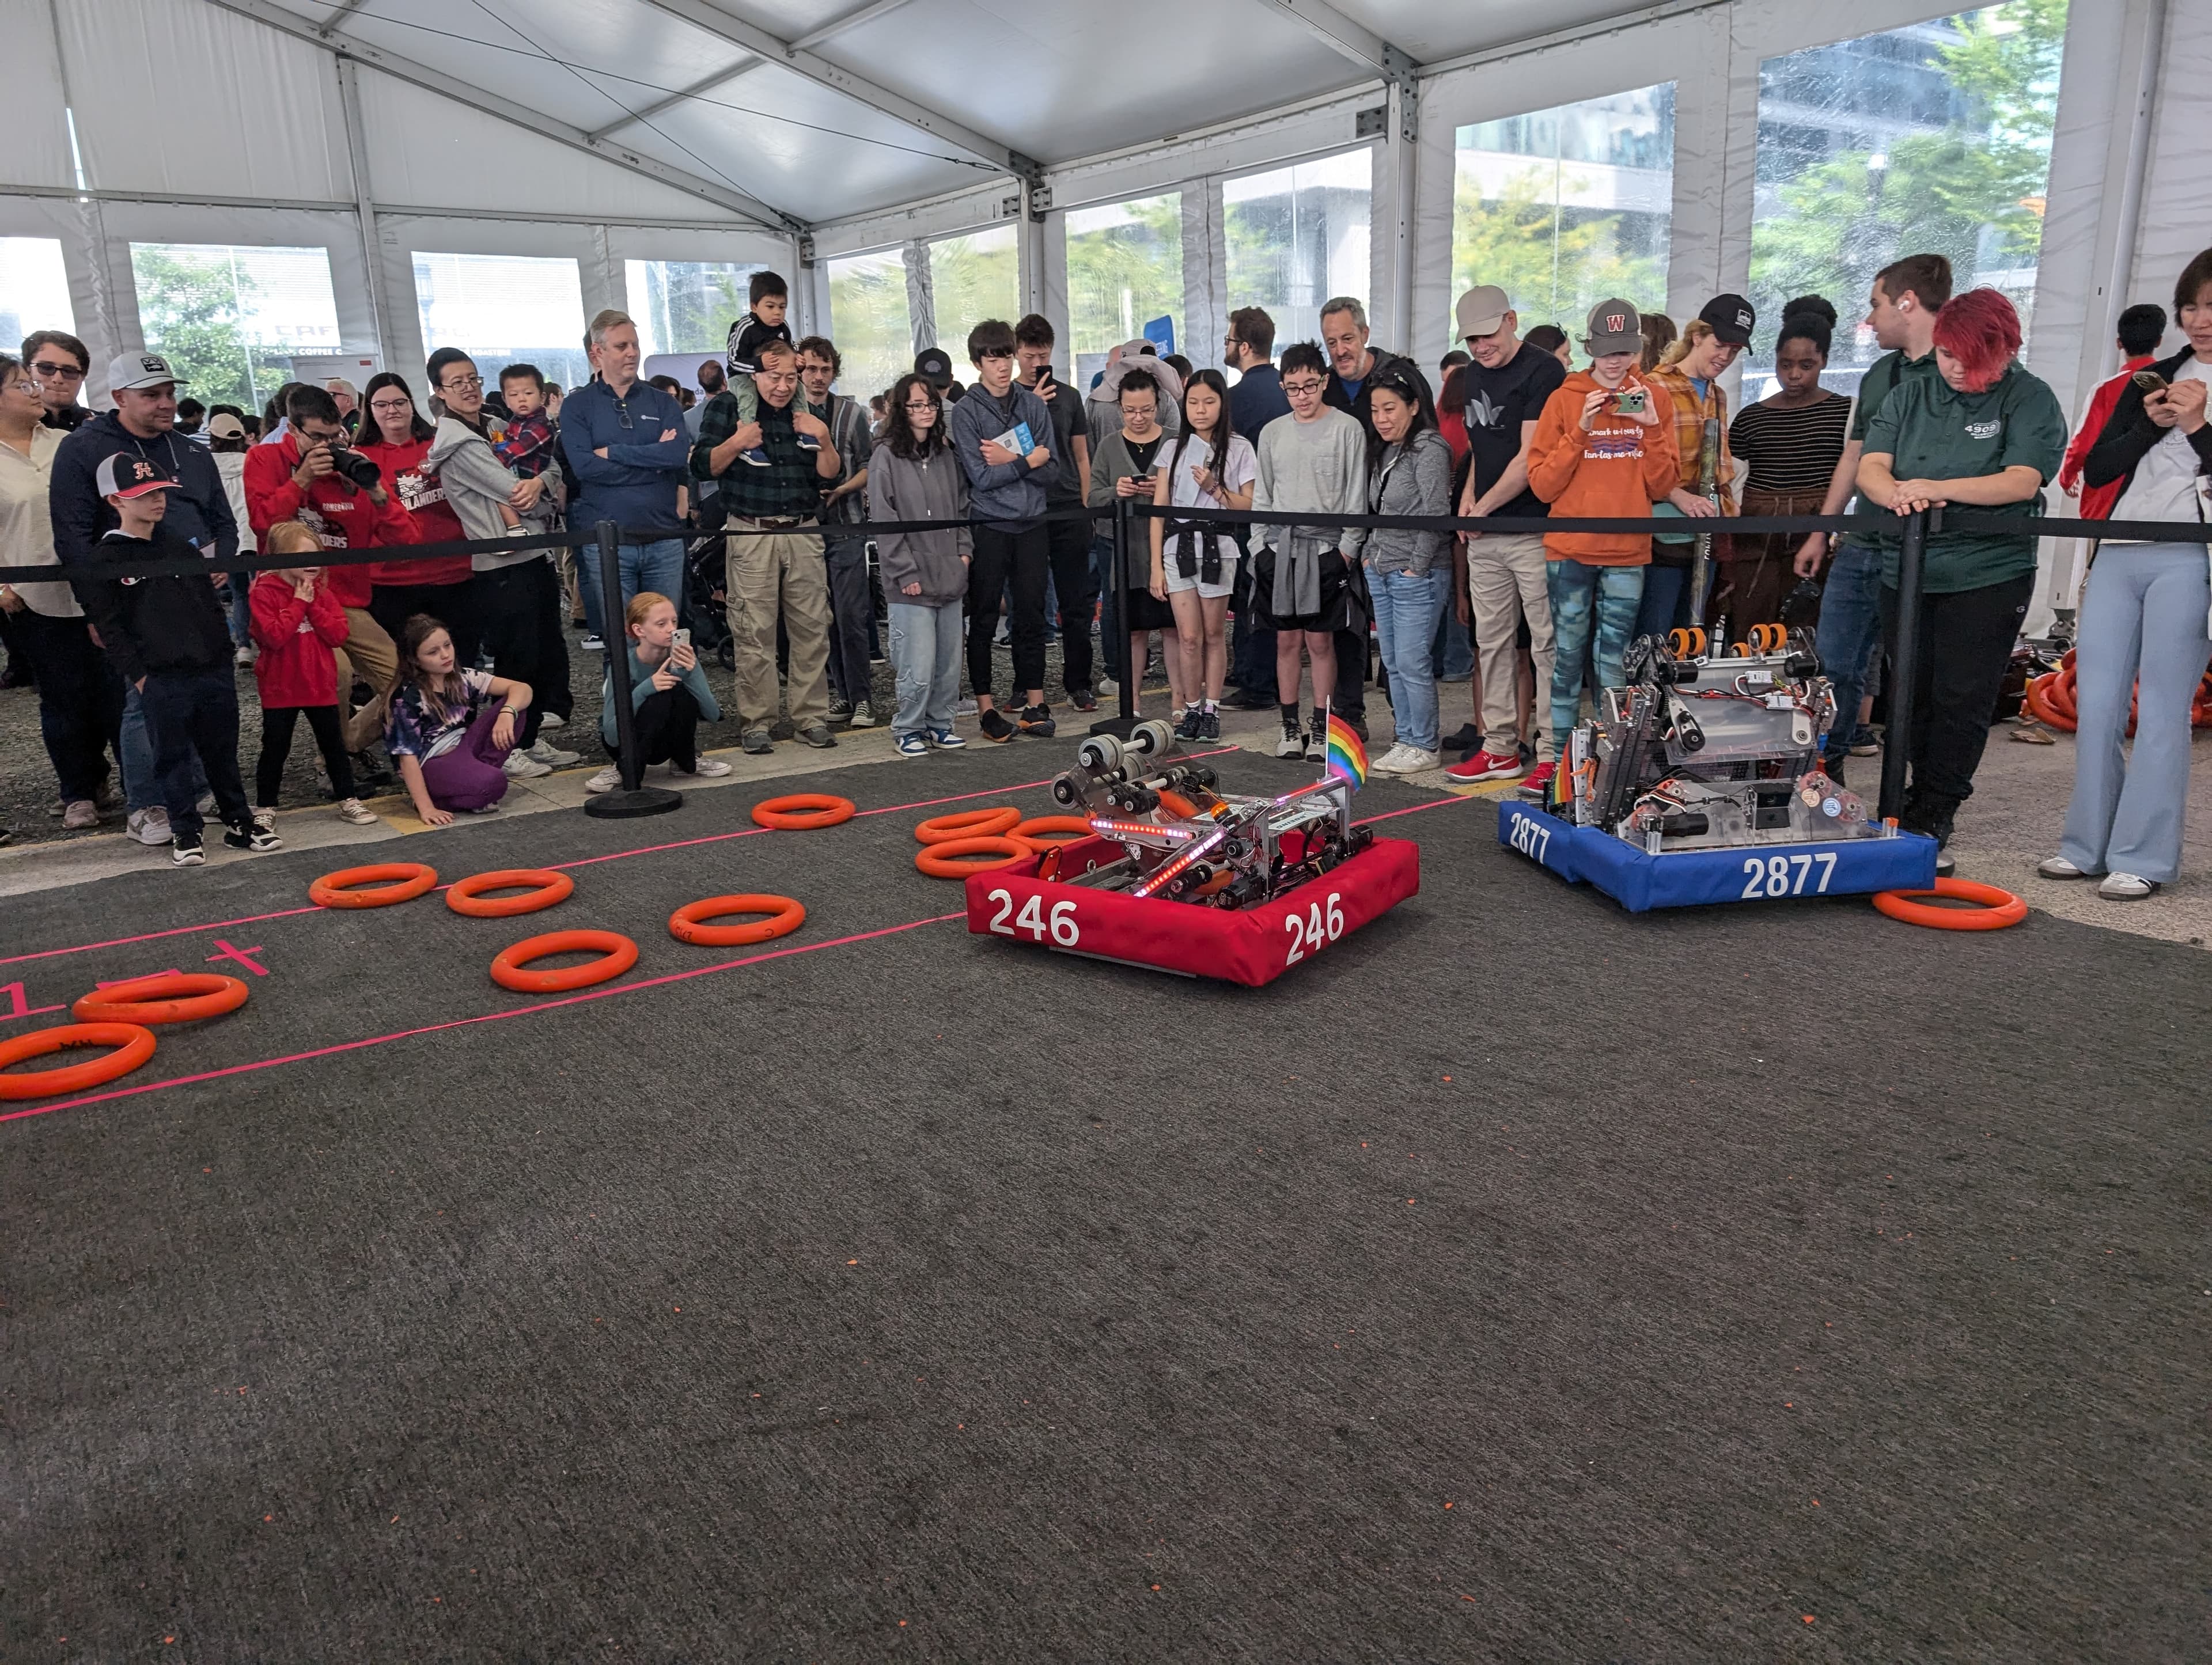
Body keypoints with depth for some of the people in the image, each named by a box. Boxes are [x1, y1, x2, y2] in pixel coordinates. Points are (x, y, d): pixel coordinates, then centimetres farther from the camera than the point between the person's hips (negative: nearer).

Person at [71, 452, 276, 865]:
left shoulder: (182, 547, 12)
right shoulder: (102, 562, -3)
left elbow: (212, 605, 16)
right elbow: (108, 628, -5)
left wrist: (224, 657, 10)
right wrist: (138, 675, -9)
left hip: (213, 672, 4)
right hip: (160, 680, -4)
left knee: (223, 753, 12)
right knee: (173, 758, 4)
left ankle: (240, 823, 21)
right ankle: (186, 833, 14)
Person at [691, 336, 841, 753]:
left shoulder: (806, 413, 14)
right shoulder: (728, 407, 3)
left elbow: (830, 474, 11)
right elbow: (702, 468, -1)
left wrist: (823, 440, -7)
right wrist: (736, 444, -17)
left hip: (803, 532, 4)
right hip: (751, 534, -3)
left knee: (813, 629, 2)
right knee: (754, 633, -6)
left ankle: (812, 716, 12)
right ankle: (755, 723, 3)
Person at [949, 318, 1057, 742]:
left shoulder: (1034, 405, 8)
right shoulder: (966, 411, -3)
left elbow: (1047, 469, 1)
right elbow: (980, 476, -12)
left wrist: (1008, 459, -11)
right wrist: (1027, 460, -8)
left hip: (1032, 525, 3)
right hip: (989, 527, -3)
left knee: (1032, 615, 7)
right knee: (984, 619, 1)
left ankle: (1035, 703, 16)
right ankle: (986, 708, 9)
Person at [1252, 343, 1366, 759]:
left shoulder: (1347, 429, 0)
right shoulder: (1272, 433, 11)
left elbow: (1356, 495, -2)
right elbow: (1262, 496, 14)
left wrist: (1348, 547, -8)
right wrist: (1259, 546, 7)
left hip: (1325, 547, -3)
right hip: (1279, 547, 3)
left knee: (1320, 641, -1)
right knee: (1287, 640, 5)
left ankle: (1321, 728, 8)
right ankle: (1290, 727, 13)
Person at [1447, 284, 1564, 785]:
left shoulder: (1542, 371, -9)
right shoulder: (1474, 373, 16)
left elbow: (1530, 457, -14)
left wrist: (1484, 506, -8)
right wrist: (1469, 494, 9)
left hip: (1535, 528, -8)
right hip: (1484, 535, 8)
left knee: (1547, 644, -4)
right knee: (1492, 641, 11)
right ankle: (1500, 748, 19)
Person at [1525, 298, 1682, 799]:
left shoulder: (1654, 399, 7)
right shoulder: (1565, 399, 3)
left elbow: (1661, 486, 4)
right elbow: (1542, 484, -3)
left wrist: (1652, 428, -8)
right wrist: (1581, 431, -13)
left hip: (1628, 553, 1)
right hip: (1569, 550, -1)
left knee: (1614, 662, 3)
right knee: (1568, 655, 2)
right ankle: (1557, 756, 9)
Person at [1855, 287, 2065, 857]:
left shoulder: (2031, 401, -3)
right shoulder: (1909, 399, 9)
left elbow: (2022, 482, -15)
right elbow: (1870, 468, -2)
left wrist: (1935, 488, -26)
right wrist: (1895, 493, -25)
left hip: (1989, 576, -4)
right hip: (1906, 571, 4)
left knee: (1961, 698, -1)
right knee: (1911, 692, 10)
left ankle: (1937, 810, 11)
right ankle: (1919, 792, 24)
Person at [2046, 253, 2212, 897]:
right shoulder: (2154, 379, 16)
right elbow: (2095, 470, 10)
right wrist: (2150, 424, -3)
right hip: (2118, 555, 5)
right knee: (2094, 705, 4)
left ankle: (2143, 857, 2)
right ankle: (2088, 844, 14)